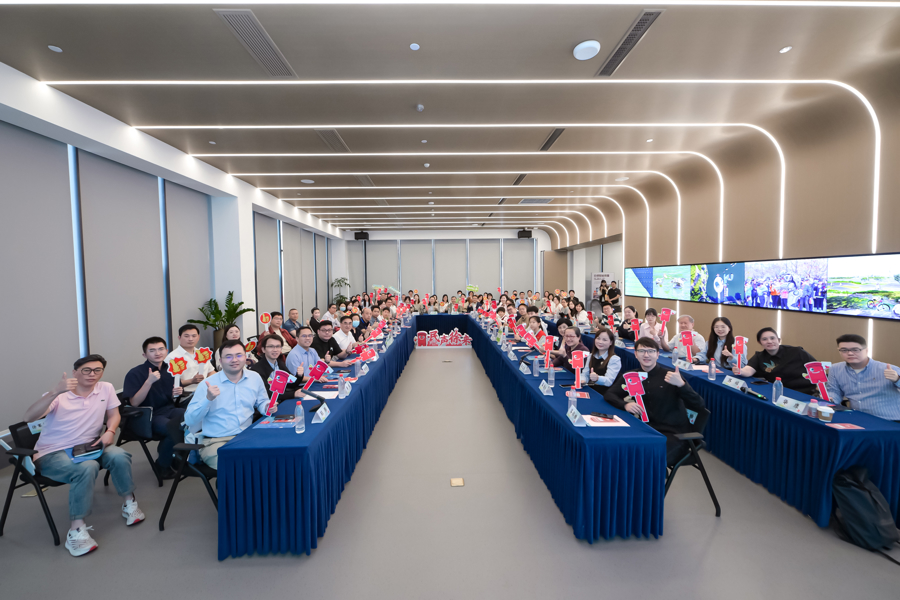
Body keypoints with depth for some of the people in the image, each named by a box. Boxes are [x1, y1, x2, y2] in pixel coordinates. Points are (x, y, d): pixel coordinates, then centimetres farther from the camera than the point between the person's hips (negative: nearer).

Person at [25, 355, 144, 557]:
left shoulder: (106, 388, 0)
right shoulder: (59, 395, -9)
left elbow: (113, 414, 10)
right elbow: (29, 417, -25)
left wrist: (110, 432, -10)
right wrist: (56, 392, -38)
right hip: (52, 454, -3)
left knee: (119, 456, -27)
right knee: (86, 468, -35)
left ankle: (129, 503, -5)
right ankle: (76, 530, -23)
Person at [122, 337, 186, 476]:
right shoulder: (135, 374, -7)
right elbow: (134, 403, -14)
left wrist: (177, 393, -4)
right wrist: (149, 381, -25)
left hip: (169, 410, 5)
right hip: (146, 416, -5)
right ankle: (162, 464, 0)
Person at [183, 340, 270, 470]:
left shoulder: (255, 378, 6)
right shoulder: (208, 384, -3)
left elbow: (261, 402, 20)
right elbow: (189, 420, -5)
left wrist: (268, 407, -3)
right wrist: (208, 399, -20)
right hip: (215, 442, -3)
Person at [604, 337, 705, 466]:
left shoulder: (670, 376, -4)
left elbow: (698, 406, -11)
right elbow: (609, 394, 4)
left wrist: (681, 384, -28)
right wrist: (625, 404, -16)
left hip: (674, 434, -4)